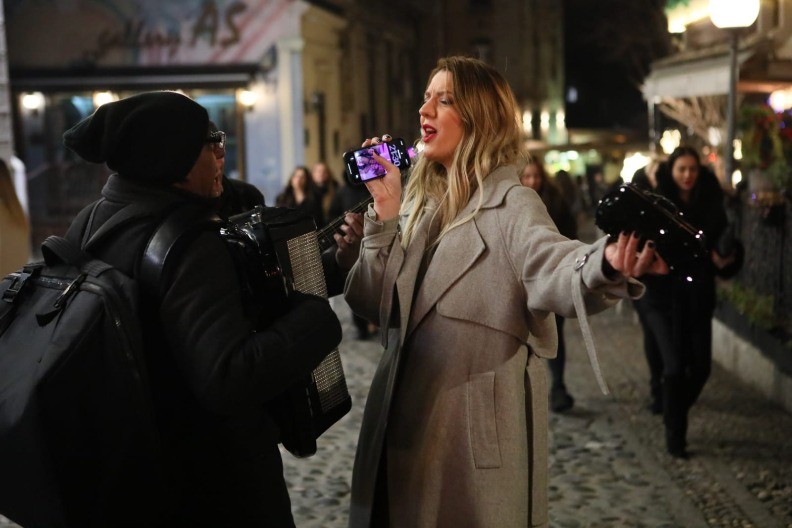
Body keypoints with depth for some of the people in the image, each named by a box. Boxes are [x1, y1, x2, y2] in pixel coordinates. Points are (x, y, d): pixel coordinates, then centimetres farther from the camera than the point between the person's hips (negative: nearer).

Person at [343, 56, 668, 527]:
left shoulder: (511, 204, -11)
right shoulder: (419, 202, 9)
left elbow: (552, 265, -33)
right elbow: (373, 303, 4)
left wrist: (608, 266, -55)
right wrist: (384, 212, -5)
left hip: (479, 430, -6)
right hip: (403, 418, 7)